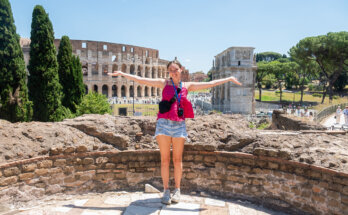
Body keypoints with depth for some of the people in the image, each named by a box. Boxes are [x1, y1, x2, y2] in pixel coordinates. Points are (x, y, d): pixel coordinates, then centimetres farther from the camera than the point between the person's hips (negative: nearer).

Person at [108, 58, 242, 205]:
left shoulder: (187, 86, 12)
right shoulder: (163, 83, 8)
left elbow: (210, 84, 16)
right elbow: (141, 80, 7)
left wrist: (229, 79, 18)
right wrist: (122, 74, 5)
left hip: (179, 125, 1)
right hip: (164, 123, -1)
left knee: (177, 160, 6)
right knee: (165, 159, 2)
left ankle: (177, 190, 19)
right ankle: (166, 190, 13)